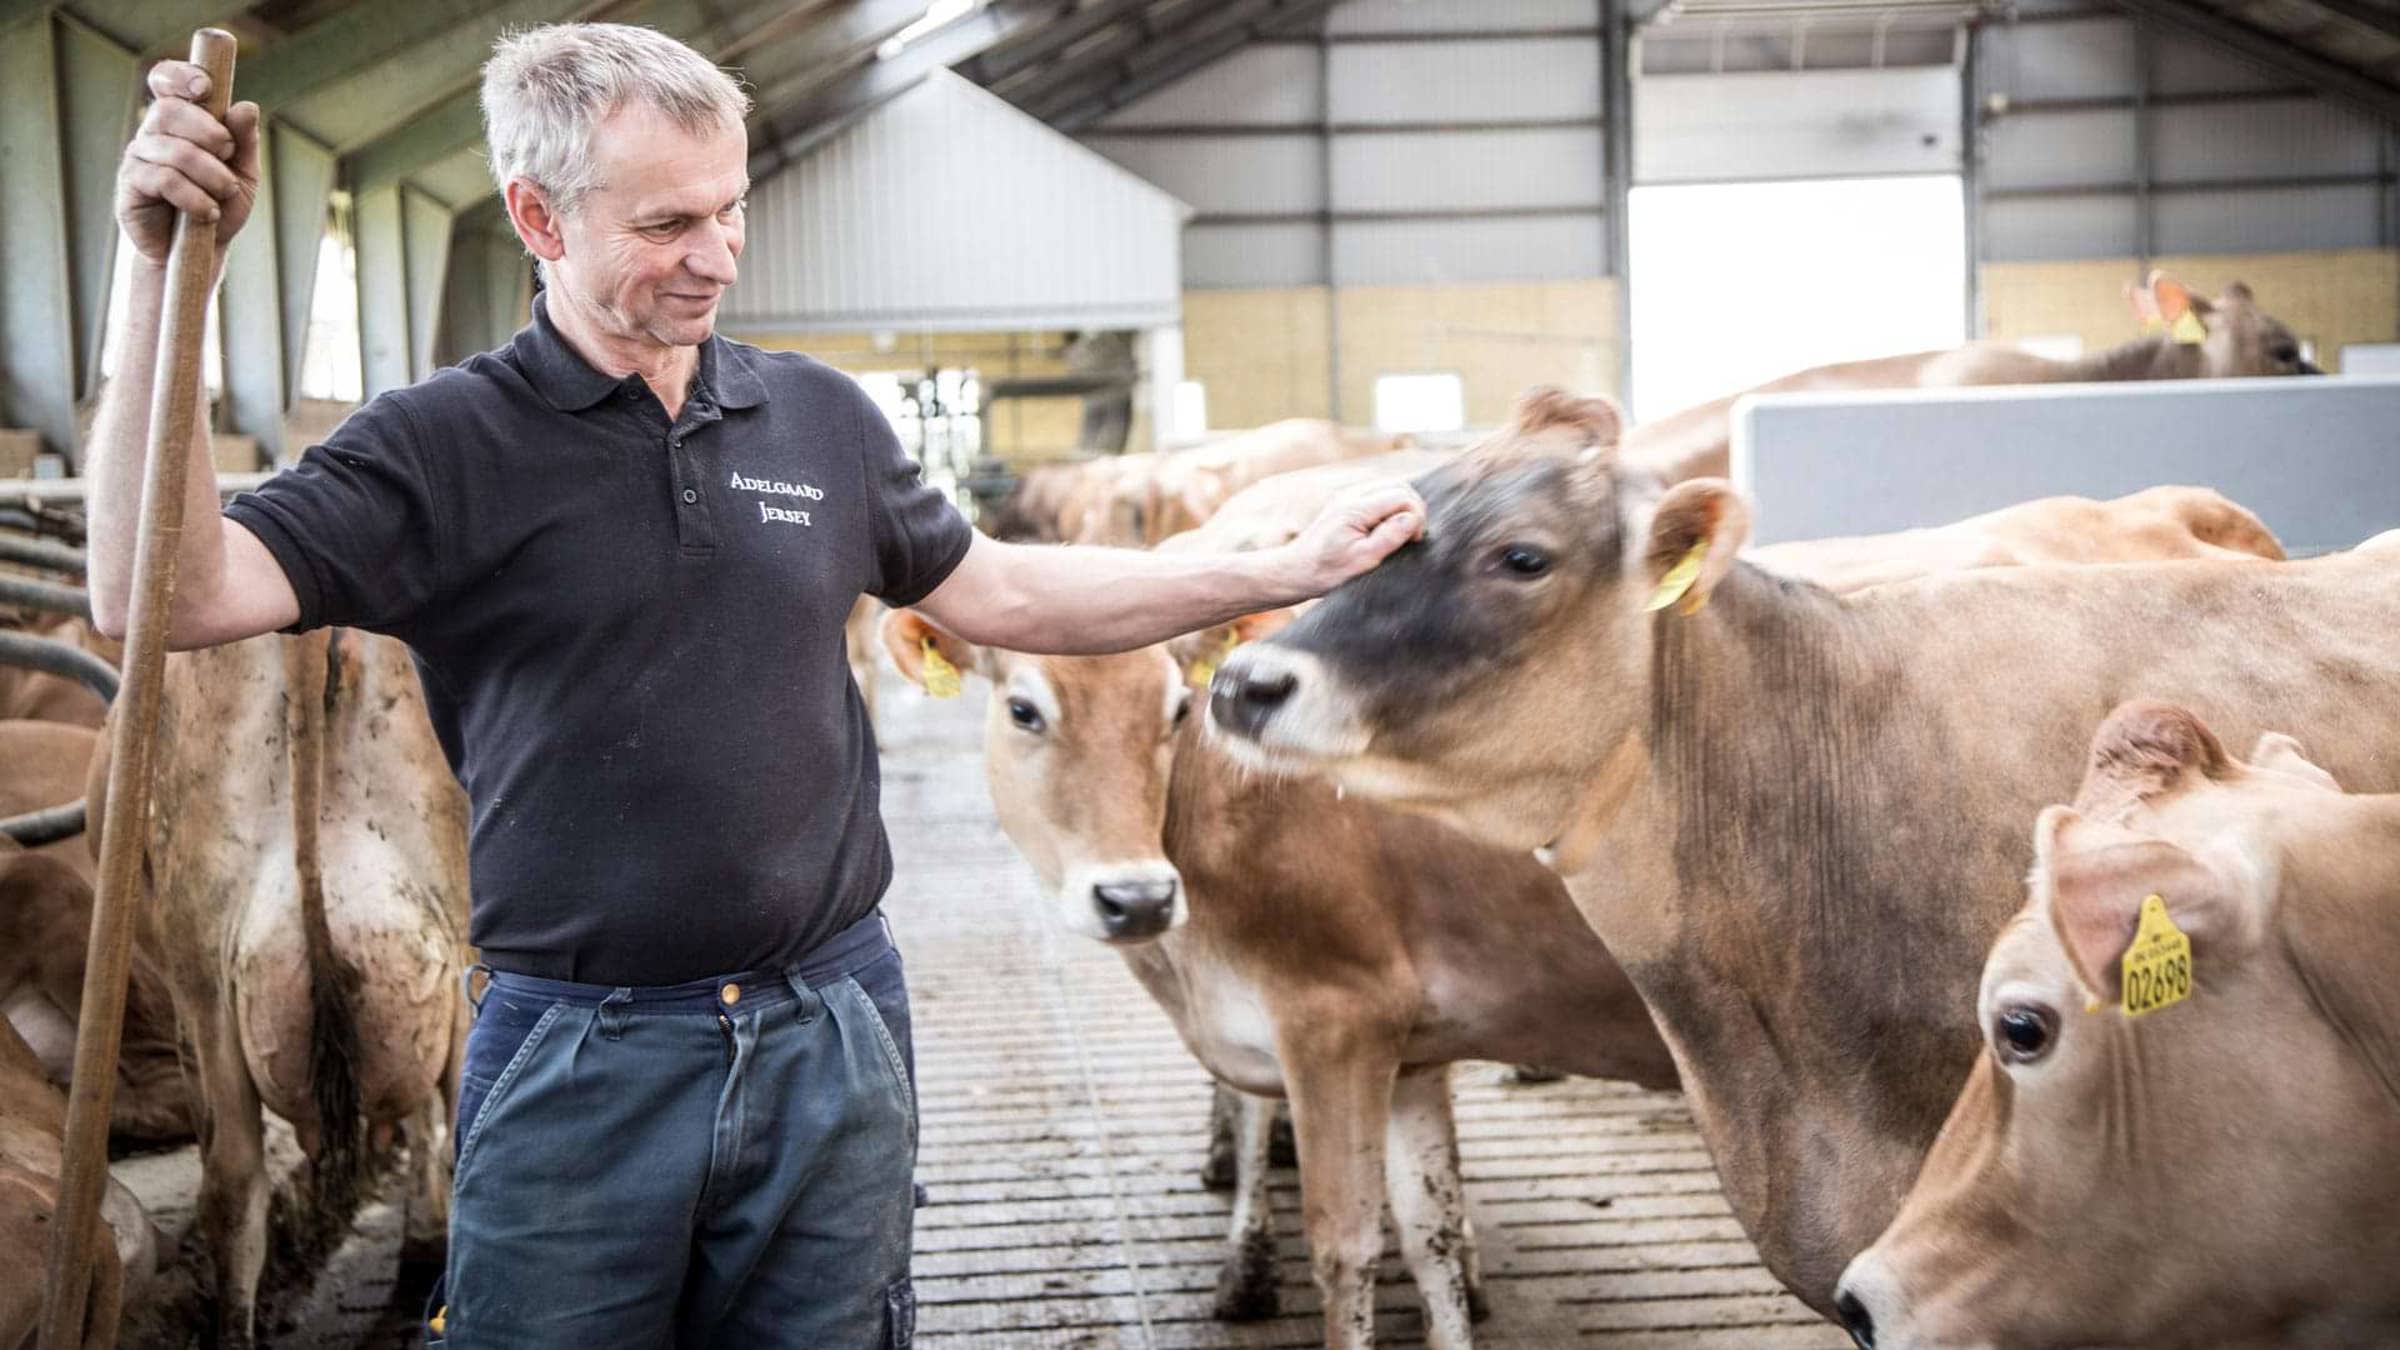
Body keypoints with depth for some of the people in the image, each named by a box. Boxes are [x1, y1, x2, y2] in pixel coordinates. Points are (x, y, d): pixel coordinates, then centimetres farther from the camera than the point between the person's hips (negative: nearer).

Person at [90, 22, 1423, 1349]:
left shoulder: (818, 416, 6)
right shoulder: (440, 443, -7)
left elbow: (998, 594, 19)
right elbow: (163, 595, -20)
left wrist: (1287, 569, 17)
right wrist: (163, 275, -29)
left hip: (832, 1038, 4)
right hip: (578, 1065, -3)